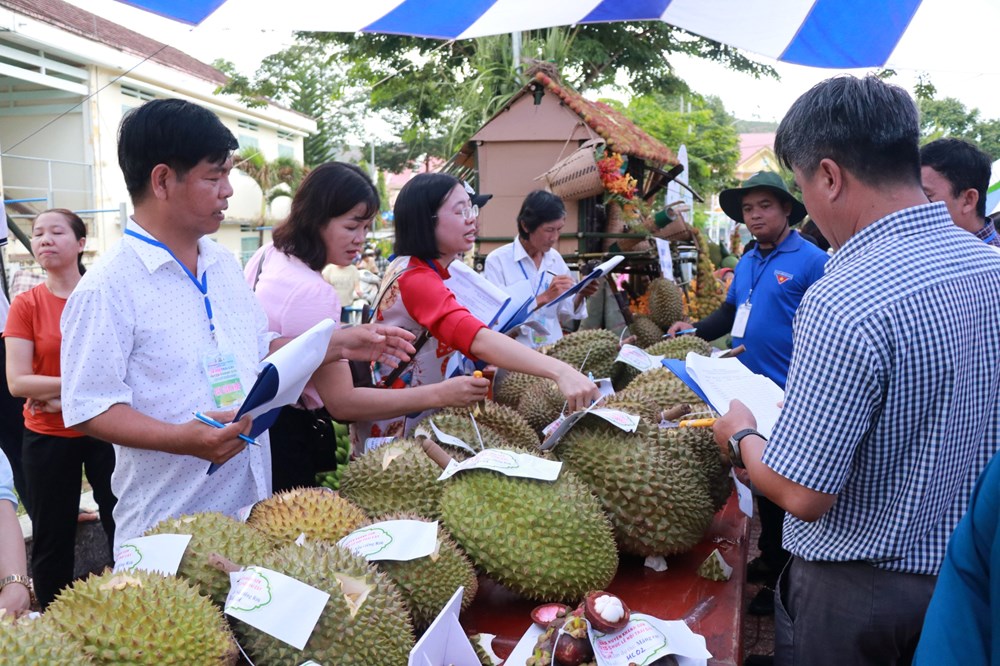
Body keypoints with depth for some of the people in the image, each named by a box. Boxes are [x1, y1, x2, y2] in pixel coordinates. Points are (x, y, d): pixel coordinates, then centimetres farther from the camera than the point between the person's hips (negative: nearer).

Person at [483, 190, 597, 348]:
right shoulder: (497, 260, -8)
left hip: (553, 347, 4)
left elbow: (563, 314, 14)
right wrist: (544, 297, -20)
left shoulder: (555, 258, 8)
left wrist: (580, 295, -4)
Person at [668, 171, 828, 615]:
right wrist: (696, 331, 3)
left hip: (790, 397, -8)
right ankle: (770, 558, 37)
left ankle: (784, 581, 19)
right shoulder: (746, 262, 10)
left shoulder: (811, 261, -13)